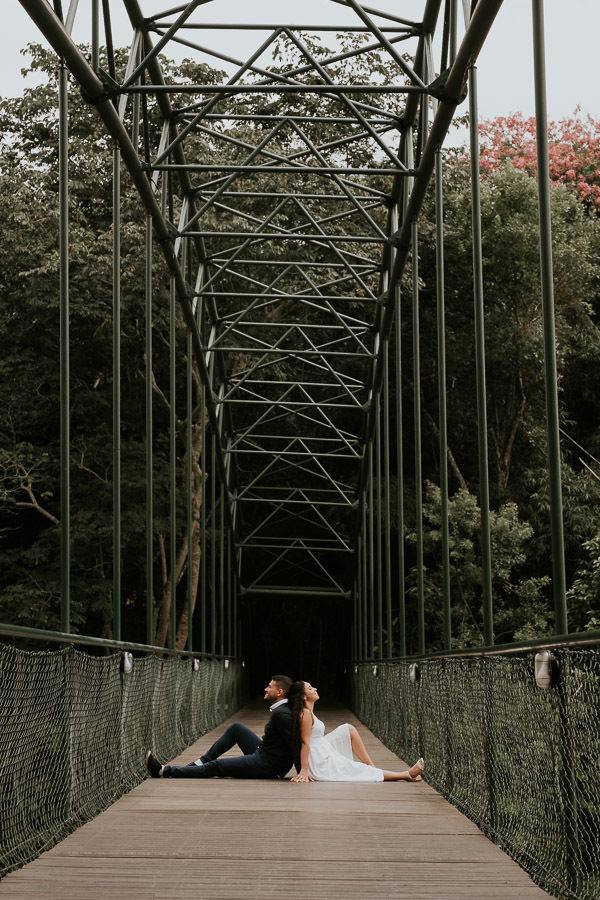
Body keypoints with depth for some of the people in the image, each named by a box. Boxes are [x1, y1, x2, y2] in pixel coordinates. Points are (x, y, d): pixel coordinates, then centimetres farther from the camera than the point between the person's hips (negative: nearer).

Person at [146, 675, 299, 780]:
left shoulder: (280, 714, -24)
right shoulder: (282, 709, 8)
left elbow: (295, 743, -28)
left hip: (267, 767, -10)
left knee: (215, 766, -4)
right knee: (236, 728, 17)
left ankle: (163, 771, 3)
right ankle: (200, 762, 24)